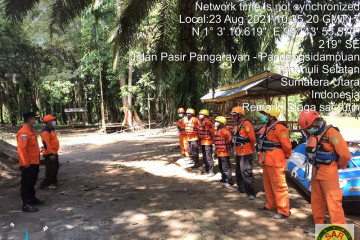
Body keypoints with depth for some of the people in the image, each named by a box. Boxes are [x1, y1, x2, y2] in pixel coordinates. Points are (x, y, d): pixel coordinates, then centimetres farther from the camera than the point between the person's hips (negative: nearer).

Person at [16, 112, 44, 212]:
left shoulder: (31, 131, 13)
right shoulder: (23, 132, -20)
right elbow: (21, 149, -25)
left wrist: (37, 158, 20)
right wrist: (26, 163, -23)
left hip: (34, 163, 10)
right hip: (28, 165, -10)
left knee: (32, 182, 22)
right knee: (26, 184, -2)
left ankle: (32, 198, 37)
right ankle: (26, 204, 4)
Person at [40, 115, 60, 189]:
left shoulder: (51, 129, 14)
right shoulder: (45, 131, -20)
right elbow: (46, 144, -26)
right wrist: (51, 154, -27)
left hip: (54, 153, 11)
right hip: (49, 154, -11)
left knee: (55, 167, 21)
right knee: (50, 169, -5)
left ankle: (54, 180, 36)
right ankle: (45, 184, 4)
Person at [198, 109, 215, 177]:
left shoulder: (207, 122, -17)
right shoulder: (200, 122, 9)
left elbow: (213, 131, -15)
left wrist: (210, 138, -7)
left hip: (208, 142, -9)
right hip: (202, 142, 9)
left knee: (209, 157, -8)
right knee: (204, 157, 18)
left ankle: (211, 171, -3)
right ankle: (206, 169, 33)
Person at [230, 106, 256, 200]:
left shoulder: (247, 124, -18)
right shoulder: (237, 125, 12)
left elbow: (252, 138, -20)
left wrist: (251, 148, -6)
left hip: (246, 153, -10)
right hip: (238, 153, 10)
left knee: (246, 172, -8)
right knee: (238, 171, 20)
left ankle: (251, 192, 0)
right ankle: (241, 188, 35)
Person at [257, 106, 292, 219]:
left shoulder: (279, 128, -17)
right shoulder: (268, 128, 15)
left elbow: (286, 145, -16)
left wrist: (287, 156, -2)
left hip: (276, 163, -10)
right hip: (266, 162, 10)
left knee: (279, 186, -5)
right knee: (268, 185, 21)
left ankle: (284, 211, 4)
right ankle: (271, 204, 36)